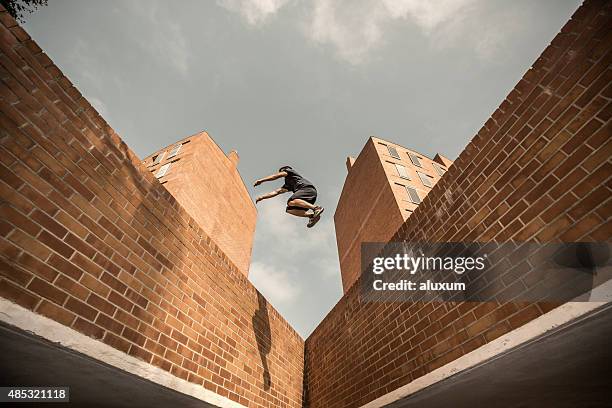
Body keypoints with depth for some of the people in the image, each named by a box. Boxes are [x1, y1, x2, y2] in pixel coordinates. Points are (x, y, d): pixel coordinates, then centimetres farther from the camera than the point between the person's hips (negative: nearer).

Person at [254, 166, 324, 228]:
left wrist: (261, 180, 14)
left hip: (307, 188, -8)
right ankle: (312, 215, -14)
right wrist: (262, 197, 31)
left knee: (291, 202, -30)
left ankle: (316, 208, -35)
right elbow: (276, 192, 34)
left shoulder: (289, 170, 20)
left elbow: (276, 176, 10)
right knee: (289, 209, -3)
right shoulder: (288, 184, 36)